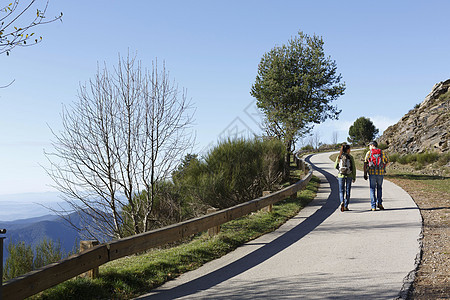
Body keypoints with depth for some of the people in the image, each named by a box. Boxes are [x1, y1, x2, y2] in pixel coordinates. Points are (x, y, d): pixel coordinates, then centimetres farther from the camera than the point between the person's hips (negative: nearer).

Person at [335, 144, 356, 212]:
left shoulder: (339, 157, -1)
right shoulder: (351, 157, -4)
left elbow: (336, 166, 4)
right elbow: (354, 168, -3)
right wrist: (354, 177, 4)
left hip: (341, 175, 1)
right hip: (349, 175, -1)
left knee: (341, 191, 8)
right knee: (347, 190, 10)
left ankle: (342, 202, -17)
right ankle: (346, 206, 11)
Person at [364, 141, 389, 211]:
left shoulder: (369, 153, 3)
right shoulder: (382, 152, 8)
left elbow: (365, 164, -4)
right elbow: (386, 162, 18)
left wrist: (365, 174, -2)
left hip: (372, 173, -1)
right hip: (380, 173, 1)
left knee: (372, 189, 5)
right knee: (379, 188, 20)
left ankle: (373, 207, 1)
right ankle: (379, 203, 7)